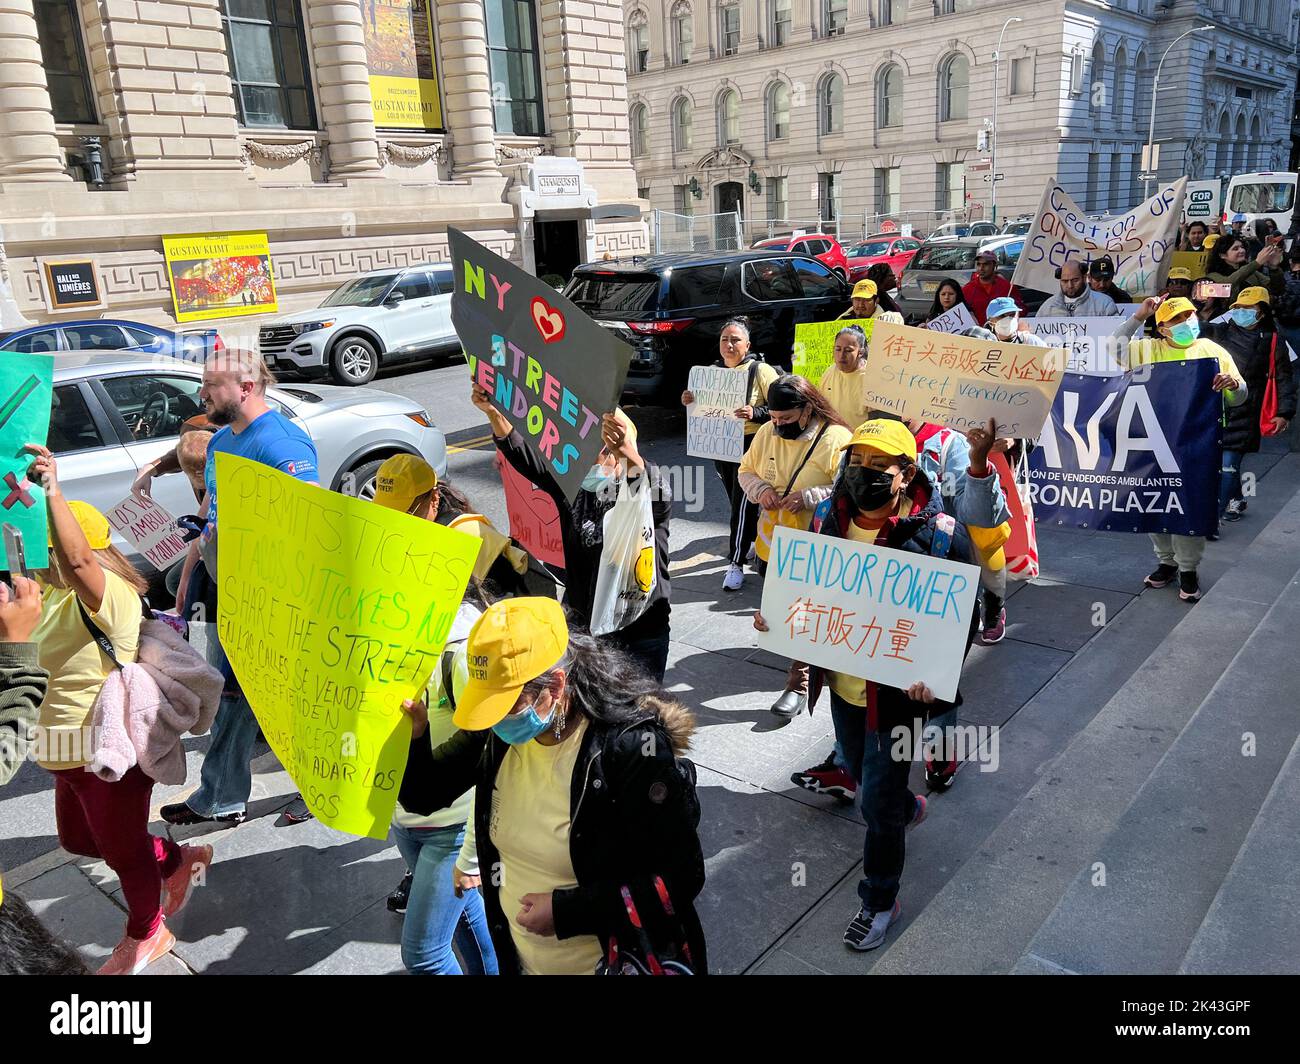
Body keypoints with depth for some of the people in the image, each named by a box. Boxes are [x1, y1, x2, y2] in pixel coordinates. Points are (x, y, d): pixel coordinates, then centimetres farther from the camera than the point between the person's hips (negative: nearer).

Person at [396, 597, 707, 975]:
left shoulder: (631, 747, -29)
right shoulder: (496, 733, -11)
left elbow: (680, 880, -24)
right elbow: (423, 797, 1)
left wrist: (568, 910, -25)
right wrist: (410, 737, -19)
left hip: (615, 961, -5)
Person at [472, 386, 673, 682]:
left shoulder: (643, 491, -14)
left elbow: (658, 497, -37)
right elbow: (527, 458, -6)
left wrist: (629, 454, -56)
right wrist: (494, 413, -21)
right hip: (581, 624, 4)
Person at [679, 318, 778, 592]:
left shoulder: (761, 371, -11)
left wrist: (755, 413, -31)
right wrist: (689, 402, -5)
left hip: (751, 445, -6)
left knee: (742, 504, -8)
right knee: (738, 503, 16)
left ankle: (736, 564, -1)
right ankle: (754, 541, 38)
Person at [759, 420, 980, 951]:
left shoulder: (940, 535, -21)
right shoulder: (829, 518, -6)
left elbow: (963, 619, -14)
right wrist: (775, 615, -10)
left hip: (896, 693, -5)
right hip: (843, 686, 6)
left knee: (877, 801, 6)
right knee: (862, 778, 27)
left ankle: (879, 901, 31)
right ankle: (908, 808, 62)